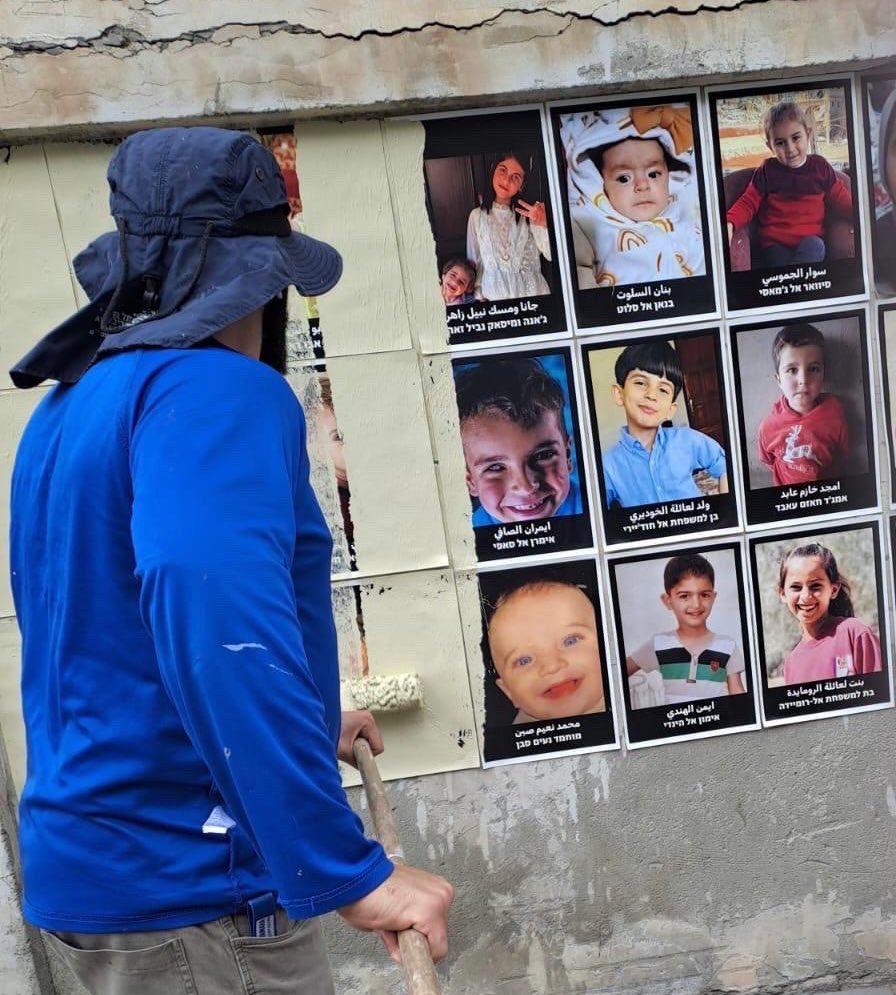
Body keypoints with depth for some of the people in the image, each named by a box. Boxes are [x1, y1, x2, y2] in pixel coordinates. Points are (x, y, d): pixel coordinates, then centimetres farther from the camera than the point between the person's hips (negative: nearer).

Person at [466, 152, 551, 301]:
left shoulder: (531, 212, 4)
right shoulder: (477, 216, 4)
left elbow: (553, 256, -3)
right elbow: (473, 262, 9)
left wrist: (543, 225, -16)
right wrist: (479, 297, 1)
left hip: (533, 293, 2)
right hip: (494, 296, -2)